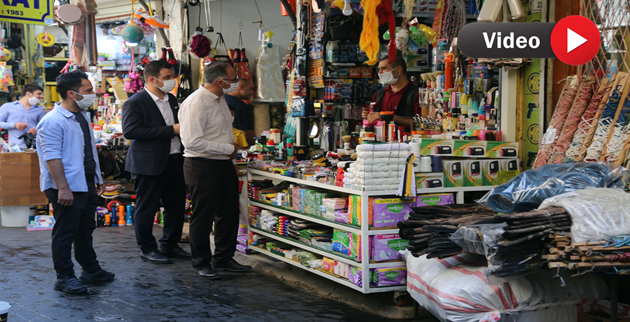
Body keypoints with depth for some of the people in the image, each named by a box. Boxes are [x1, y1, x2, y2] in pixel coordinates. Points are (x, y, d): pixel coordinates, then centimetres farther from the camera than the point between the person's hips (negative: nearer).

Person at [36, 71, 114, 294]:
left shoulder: (82, 117, 14)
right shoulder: (53, 122, -16)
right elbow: (52, 158, -21)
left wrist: (97, 179, 21)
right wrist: (63, 188, -26)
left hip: (87, 184, 9)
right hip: (68, 188, -9)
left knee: (85, 230, 18)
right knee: (65, 233, -2)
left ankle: (91, 270, 29)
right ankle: (64, 278, 7)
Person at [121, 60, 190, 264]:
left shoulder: (172, 100, 15)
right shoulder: (135, 103, -11)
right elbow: (130, 131, -23)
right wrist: (171, 130, -23)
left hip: (175, 161, 8)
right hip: (150, 164, -8)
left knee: (176, 206, 12)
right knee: (146, 208, 2)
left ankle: (170, 245, 26)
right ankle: (147, 249, 14)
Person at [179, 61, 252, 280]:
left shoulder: (220, 99, 12)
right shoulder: (196, 103, -19)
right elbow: (192, 141, -26)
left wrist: (231, 152, 13)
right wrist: (228, 149, -18)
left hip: (224, 164, 9)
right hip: (203, 167, -9)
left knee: (229, 213, 15)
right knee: (203, 217, 2)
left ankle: (223, 259, 29)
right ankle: (201, 263, 17)